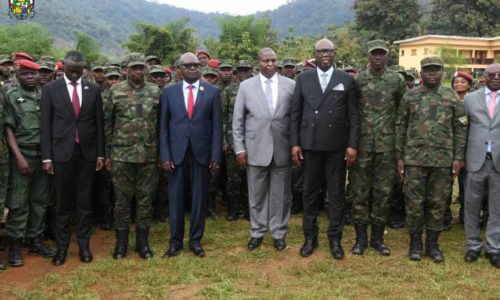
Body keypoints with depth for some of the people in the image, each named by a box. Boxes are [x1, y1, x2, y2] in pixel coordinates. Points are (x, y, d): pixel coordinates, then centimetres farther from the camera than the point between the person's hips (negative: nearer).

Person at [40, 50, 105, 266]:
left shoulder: (93, 89, 6)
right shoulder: (50, 89, 1)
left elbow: (99, 123, 7)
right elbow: (46, 124, -1)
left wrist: (100, 153, 4)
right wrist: (47, 156, -6)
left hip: (87, 152, 1)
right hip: (62, 152, -1)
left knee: (85, 202, 7)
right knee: (63, 203, 6)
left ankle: (84, 245, 18)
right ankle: (62, 247, 17)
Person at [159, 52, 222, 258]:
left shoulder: (212, 92, 2)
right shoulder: (169, 92, 4)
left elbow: (217, 126, 1)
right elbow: (163, 126, 4)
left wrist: (216, 156, -5)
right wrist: (165, 155, -4)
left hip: (202, 152, 0)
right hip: (176, 152, 0)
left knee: (200, 197, 7)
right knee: (175, 197, 6)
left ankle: (195, 240, 20)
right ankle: (175, 241, 19)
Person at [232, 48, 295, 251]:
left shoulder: (291, 85, 2)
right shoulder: (246, 86, 3)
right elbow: (237, 120, 3)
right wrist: (239, 148, -2)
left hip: (282, 148, 0)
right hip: (255, 148, 0)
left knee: (281, 194, 8)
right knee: (257, 194, 9)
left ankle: (279, 233, 22)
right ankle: (257, 232, 23)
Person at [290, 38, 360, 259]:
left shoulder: (347, 80, 3)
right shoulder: (303, 79, 5)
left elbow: (353, 116, 2)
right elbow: (295, 114, 5)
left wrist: (352, 145, -4)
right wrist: (295, 143, -2)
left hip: (337, 145, -1)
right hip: (310, 144, 1)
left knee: (336, 193, 6)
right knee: (310, 192, 9)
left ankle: (335, 238, 18)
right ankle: (310, 237, 21)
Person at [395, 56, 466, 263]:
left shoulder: (452, 97, 5)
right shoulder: (409, 96, 3)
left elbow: (460, 129, 6)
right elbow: (400, 128, 4)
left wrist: (458, 157, 0)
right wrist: (399, 157, 0)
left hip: (443, 160, 1)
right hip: (414, 159, -1)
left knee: (438, 203, 8)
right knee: (414, 203, 4)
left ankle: (432, 244, 20)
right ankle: (415, 242, 18)